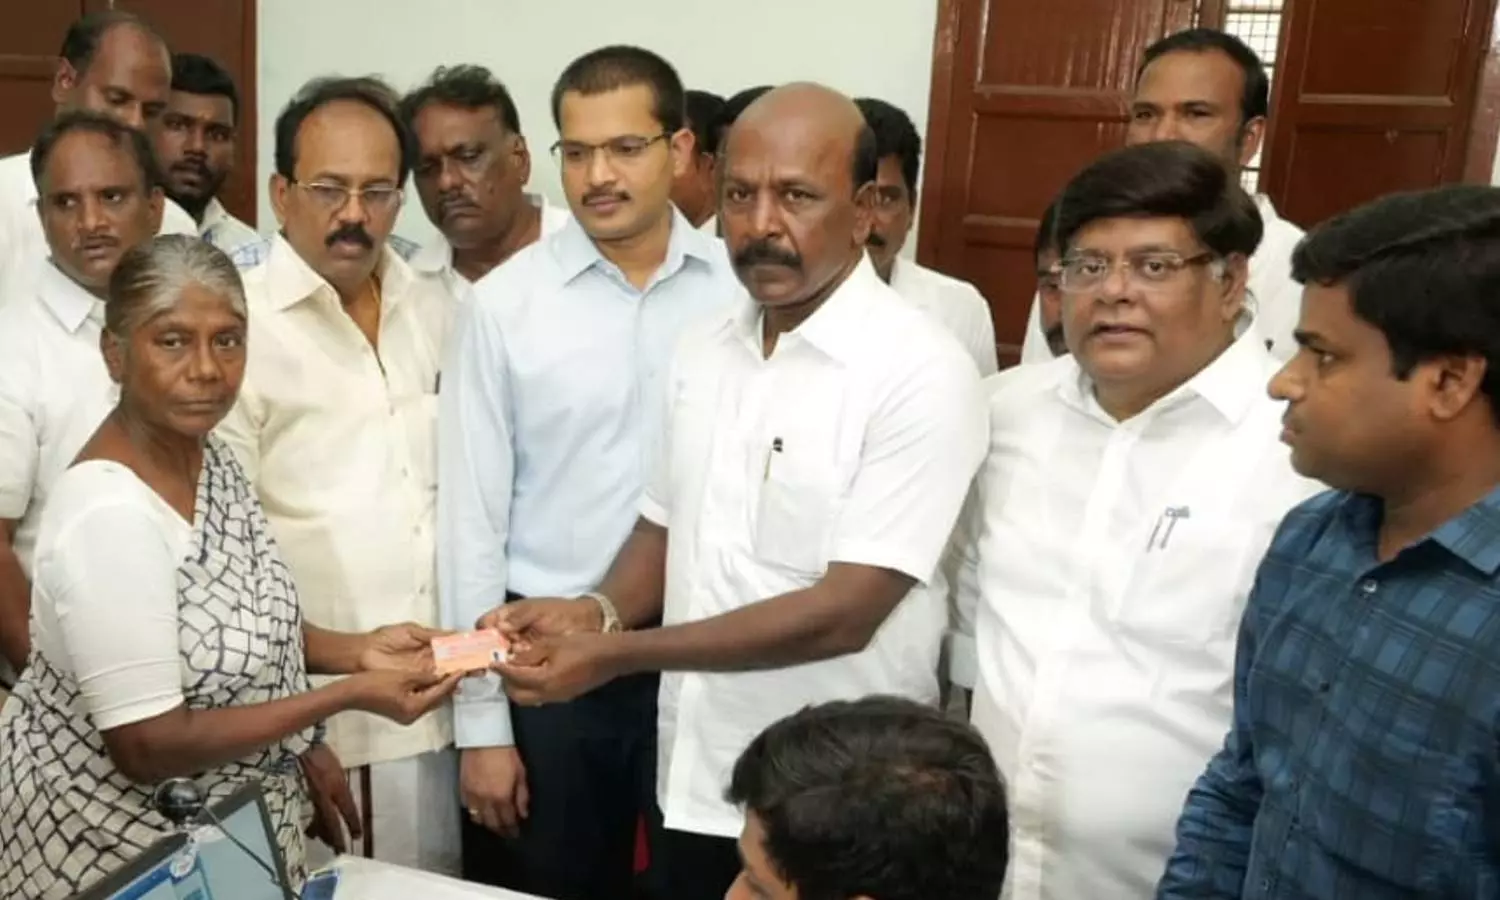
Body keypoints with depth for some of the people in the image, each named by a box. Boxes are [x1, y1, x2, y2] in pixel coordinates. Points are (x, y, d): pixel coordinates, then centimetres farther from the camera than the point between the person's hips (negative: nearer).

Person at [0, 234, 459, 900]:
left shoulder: (207, 455, -3)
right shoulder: (111, 515, -29)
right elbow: (149, 747, -27)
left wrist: (357, 651, -5)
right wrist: (347, 695, -26)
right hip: (116, 844, -8)